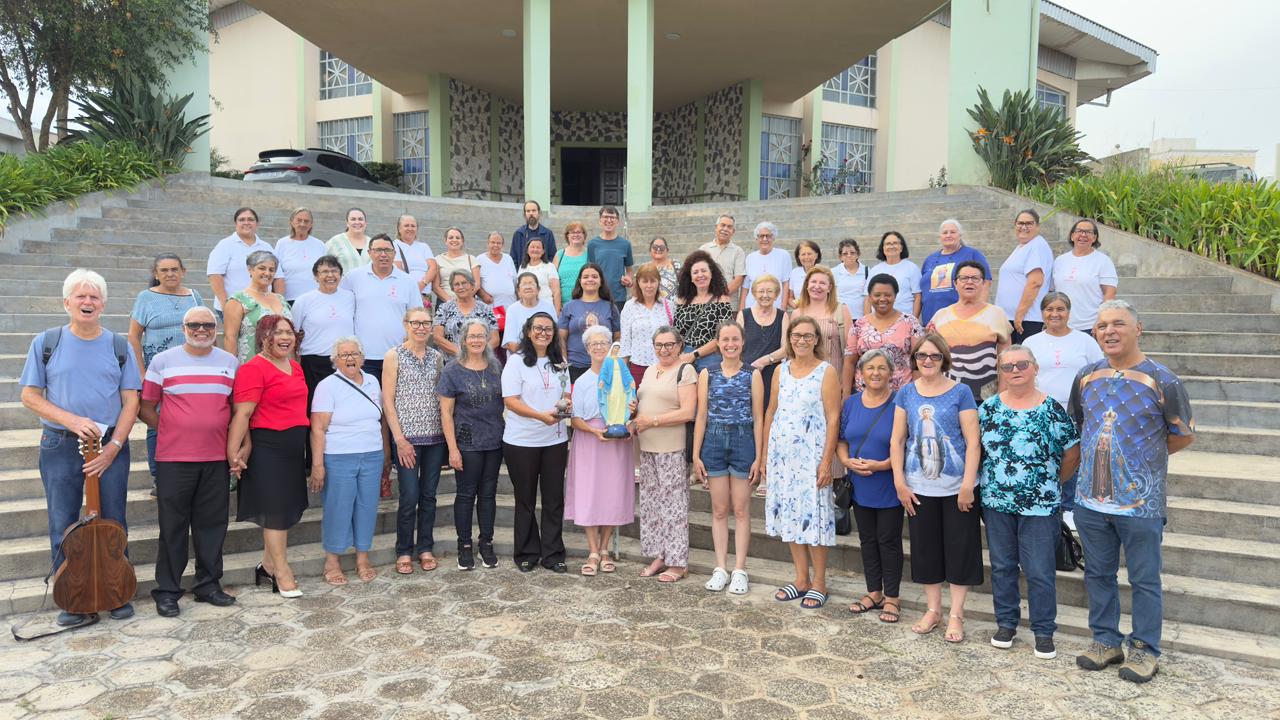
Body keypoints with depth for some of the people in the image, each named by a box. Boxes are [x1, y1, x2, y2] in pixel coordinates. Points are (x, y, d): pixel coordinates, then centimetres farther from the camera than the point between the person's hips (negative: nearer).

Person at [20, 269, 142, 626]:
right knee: (63, 528, 6)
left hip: (111, 446, 0)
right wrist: (71, 420, -15)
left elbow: (131, 401, 0)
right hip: (60, 447, 0)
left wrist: (113, 447, -10)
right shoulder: (46, 343, 2)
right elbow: (30, 396, 1)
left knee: (113, 525, 7)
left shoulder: (119, 346, 3)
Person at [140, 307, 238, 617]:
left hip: (217, 459, 3)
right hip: (173, 459, -2)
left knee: (212, 524, 9)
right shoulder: (162, 362, 2)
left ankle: (208, 585, 21)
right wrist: (171, 430, 0)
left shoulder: (230, 362, 9)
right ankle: (167, 591, 15)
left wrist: (232, 438, 4)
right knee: (172, 526, 4)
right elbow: (146, 408, 5)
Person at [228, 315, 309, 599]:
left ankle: (267, 566, 29)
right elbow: (242, 414, -18)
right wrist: (233, 451, -24)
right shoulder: (254, 368, -12)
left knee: (288, 508, 15)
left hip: (294, 446, 8)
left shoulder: (295, 367, 13)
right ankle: (283, 573, 11)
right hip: (267, 447, -8)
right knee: (275, 510, 0)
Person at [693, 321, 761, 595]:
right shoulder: (707, 375, 5)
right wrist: (696, 455, 1)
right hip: (714, 442, 2)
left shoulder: (753, 374, 1)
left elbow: (758, 418, -1)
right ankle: (720, 568, 16)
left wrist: (758, 457, -4)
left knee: (741, 509, 4)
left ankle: (740, 570, 13)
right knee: (719, 509, 8)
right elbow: (701, 416, 5)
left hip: (743, 442, -1)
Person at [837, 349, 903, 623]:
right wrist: (847, 461, -10)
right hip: (860, 488, 5)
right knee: (867, 539, 15)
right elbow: (841, 441, 10)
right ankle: (874, 593, 28)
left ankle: (892, 597, 19)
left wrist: (881, 465, -22)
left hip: (889, 489, -5)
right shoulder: (850, 404, 5)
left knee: (889, 541, 4)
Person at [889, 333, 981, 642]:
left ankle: (956, 614, 19)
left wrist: (968, 484, -13)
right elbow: (897, 440, 4)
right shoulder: (906, 393, 3)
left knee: (959, 548, 5)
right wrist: (899, 482, -2)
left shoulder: (960, 393, -5)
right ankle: (933, 609, 27)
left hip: (956, 487, -3)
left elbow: (973, 442, -7)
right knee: (925, 547, 11)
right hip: (919, 487, 3)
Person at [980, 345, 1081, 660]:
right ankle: (1006, 623, 28)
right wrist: (987, 481, 6)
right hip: (996, 503, 3)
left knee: (1040, 571, 2)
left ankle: (1044, 632, 18)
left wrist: (1054, 483, 3)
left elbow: (1073, 453, -1)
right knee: (1002, 566, 13)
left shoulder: (1052, 409, -7)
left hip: (1039, 506, -3)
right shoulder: (989, 407, 2)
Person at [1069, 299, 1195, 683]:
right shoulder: (1086, 377, 4)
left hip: (1141, 502, -4)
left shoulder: (1162, 381, -9)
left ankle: (1146, 649, 22)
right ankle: (1106, 640, 28)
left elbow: (1184, 435, 1)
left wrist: (1144, 455, 6)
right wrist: (1097, 455, 9)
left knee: (1144, 579, 7)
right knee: (1098, 574, 14)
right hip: (1091, 498, 4)